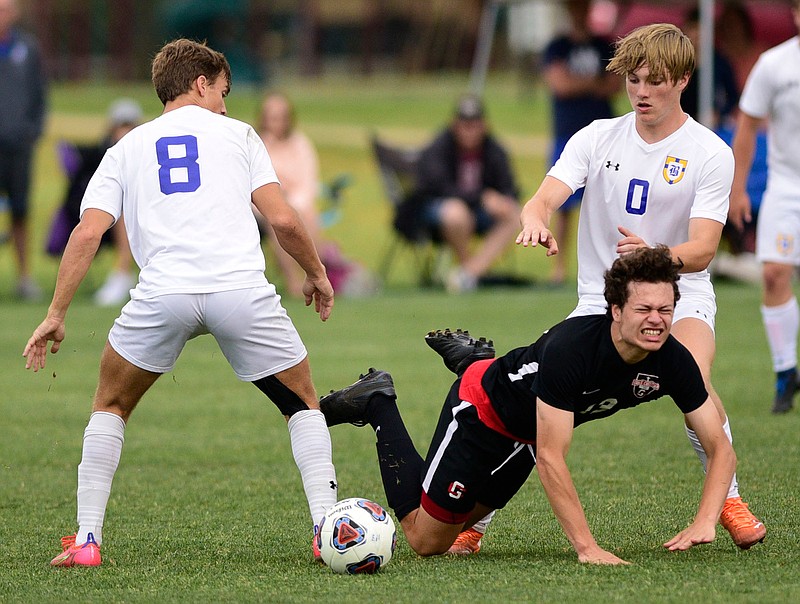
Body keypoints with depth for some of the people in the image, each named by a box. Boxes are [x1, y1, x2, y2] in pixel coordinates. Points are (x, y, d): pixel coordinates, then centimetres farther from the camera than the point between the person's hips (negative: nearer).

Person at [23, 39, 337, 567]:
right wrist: (317, 275, 24)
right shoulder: (237, 133, 19)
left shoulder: (127, 149, 23)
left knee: (111, 406, 24)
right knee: (303, 405, 19)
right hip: (242, 289, -1)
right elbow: (283, 219, 8)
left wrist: (56, 314, 11)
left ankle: (86, 540, 12)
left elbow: (88, 232, 10)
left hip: (163, 294, 1)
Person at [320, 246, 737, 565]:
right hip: (483, 405, -6)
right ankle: (378, 405, 16)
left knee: (460, 521, 26)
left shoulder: (672, 361, -24)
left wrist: (704, 522, -35)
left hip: (527, 433, 6)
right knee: (426, 539, 3)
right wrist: (587, 548, -45)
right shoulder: (571, 347, -41)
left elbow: (721, 449, -17)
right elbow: (551, 458, -40)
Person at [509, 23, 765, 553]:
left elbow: (702, 250, -15)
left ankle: (728, 499, -12)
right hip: (601, 301, 2)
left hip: (679, 295, -2)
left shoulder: (710, 154, -6)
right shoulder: (598, 139, 2)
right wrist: (535, 221, -37)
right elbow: (546, 196, -11)